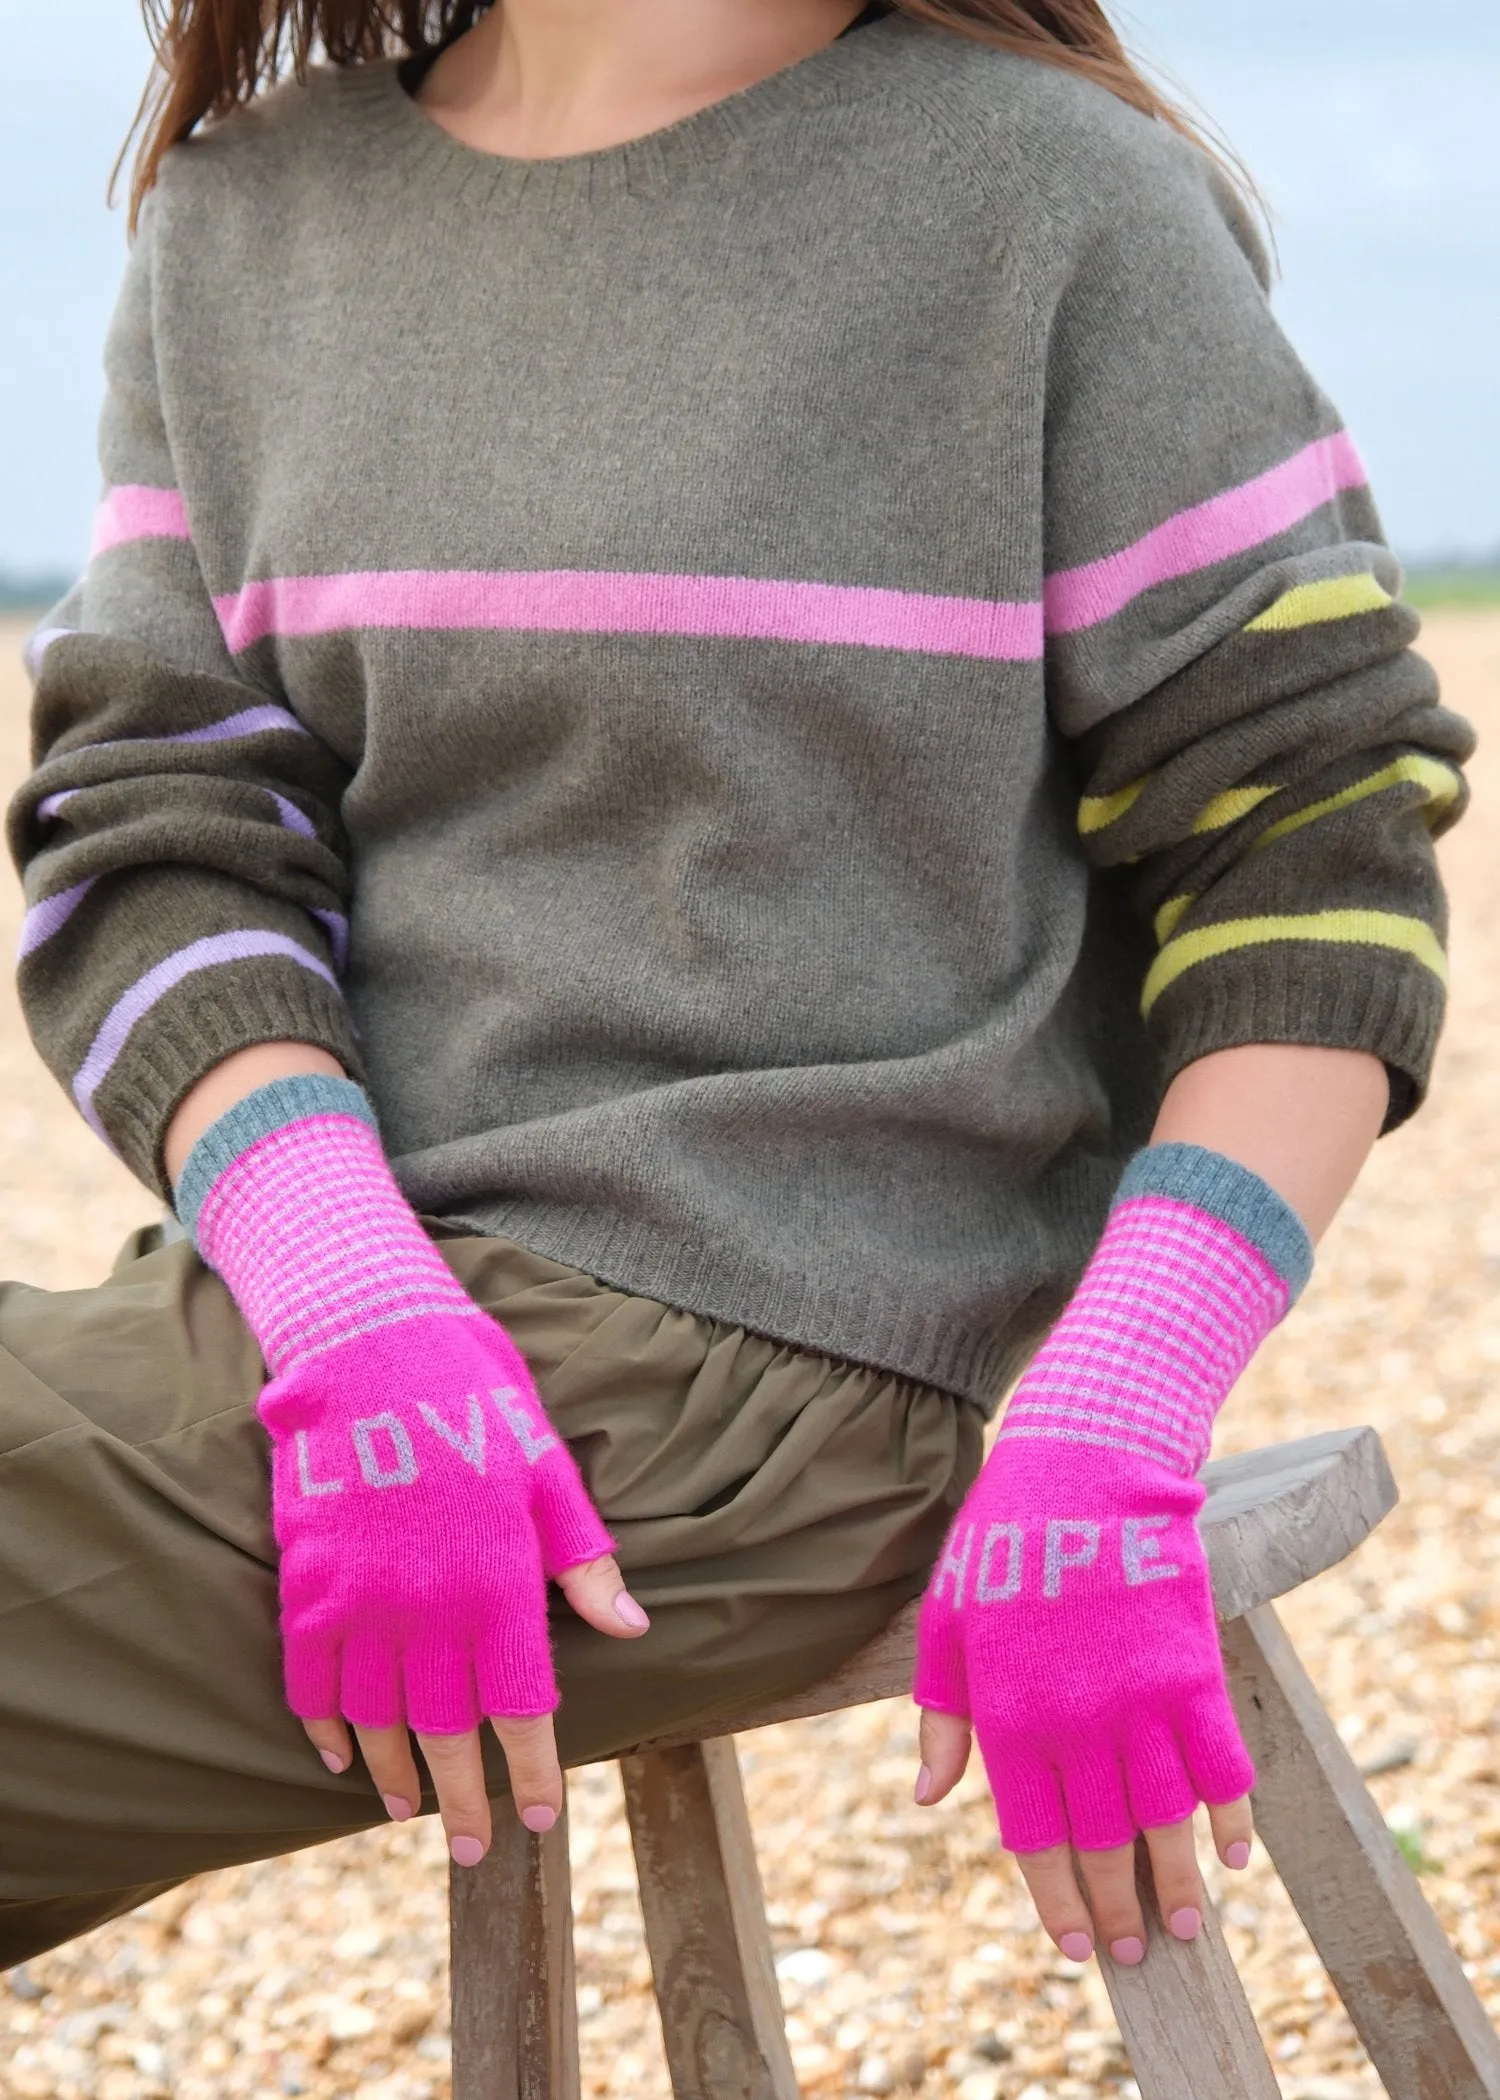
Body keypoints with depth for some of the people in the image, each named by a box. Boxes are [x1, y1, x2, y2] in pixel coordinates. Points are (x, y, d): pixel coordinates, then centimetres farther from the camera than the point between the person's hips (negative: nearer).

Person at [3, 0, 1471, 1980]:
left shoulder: (1044, 185, -2)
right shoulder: (234, 218, 12)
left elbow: (1311, 846, -5)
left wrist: (1099, 1454, -16)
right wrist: (359, 1324, -15)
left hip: (749, 1365, -5)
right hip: (294, 1291, 6)